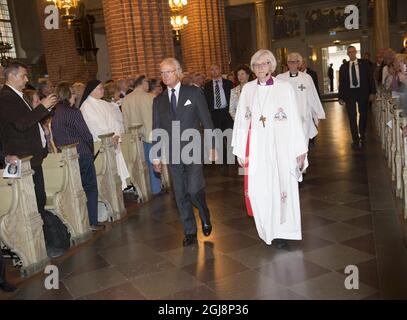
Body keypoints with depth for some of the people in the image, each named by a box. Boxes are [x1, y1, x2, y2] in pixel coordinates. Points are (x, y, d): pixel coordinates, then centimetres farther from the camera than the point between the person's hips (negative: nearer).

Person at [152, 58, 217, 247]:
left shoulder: (194, 92, 1)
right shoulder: (158, 100, 10)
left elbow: (206, 121, 1)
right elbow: (156, 129, 11)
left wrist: (212, 146, -3)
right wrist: (156, 156, 8)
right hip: (172, 154, 3)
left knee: (194, 190, -14)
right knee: (181, 195, 7)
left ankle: (205, 216, 18)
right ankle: (190, 232, 20)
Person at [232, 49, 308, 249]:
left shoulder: (285, 88, -2)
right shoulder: (247, 89, 6)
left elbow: (294, 120, -2)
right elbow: (242, 121, 6)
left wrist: (300, 150, -5)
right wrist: (240, 150, 3)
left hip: (280, 147, -2)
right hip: (256, 148, 2)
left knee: (280, 188, 5)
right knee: (258, 191, 2)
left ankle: (281, 231, 21)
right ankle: (267, 231, 20)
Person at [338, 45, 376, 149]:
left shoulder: (364, 64, 2)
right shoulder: (343, 67, 3)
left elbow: (370, 78, 1)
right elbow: (341, 83, 5)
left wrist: (372, 92, -5)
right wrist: (341, 97, 1)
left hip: (362, 92, 1)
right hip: (349, 93, 0)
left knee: (363, 114, 13)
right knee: (352, 117, -1)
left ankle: (362, 135, 37)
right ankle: (355, 140, 6)